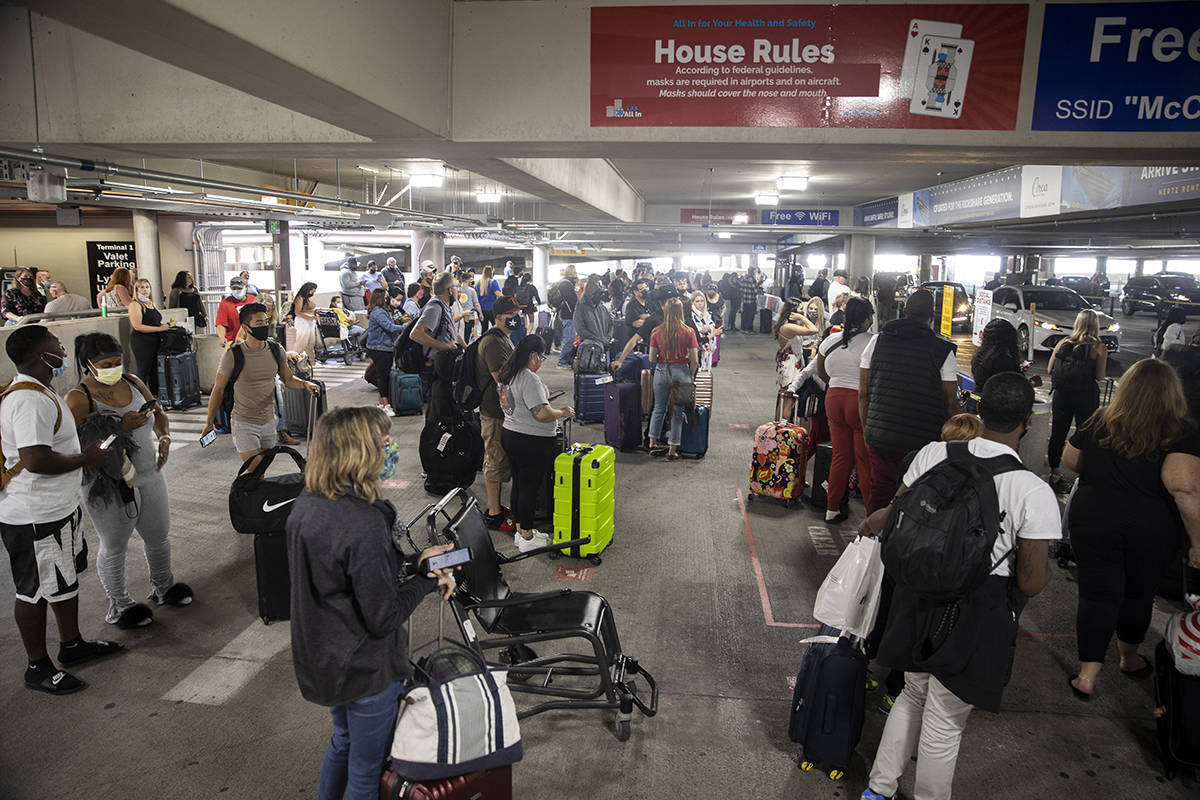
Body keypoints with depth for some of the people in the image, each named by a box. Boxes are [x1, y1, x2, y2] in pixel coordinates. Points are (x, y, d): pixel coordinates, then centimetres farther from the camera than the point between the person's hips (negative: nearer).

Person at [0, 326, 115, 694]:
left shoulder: (34, 391, 10)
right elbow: (35, 460, -32)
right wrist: (87, 459, -20)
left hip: (57, 508, 11)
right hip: (35, 518, -11)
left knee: (66, 579, 22)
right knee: (36, 591, 4)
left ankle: (71, 644, 38)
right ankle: (38, 668, 19)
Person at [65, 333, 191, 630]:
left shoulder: (133, 383, 3)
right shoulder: (78, 399, -16)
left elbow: (158, 414, 14)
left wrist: (165, 437, -5)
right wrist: (120, 428, -29)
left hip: (149, 476, 6)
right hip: (109, 487, -6)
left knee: (159, 537, 19)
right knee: (114, 549, 10)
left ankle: (163, 587, 42)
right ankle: (119, 606, 29)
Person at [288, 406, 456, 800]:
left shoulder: (305, 505, -5)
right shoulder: (364, 523, -32)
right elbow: (383, 619, -26)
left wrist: (413, 561, -5)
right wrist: (426, 579, -12)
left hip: (320, 660, 8)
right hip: (365, 670, -8)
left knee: (344, 740, 32)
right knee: (368, 768, 15)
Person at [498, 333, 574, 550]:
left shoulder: (506, 374, 8)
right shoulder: (529, 379, -22)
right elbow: (542, 414, -26)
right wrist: (564, 412, -8)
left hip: (509, 434, 9)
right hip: (531, 442, -9)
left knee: (518, 484, 17)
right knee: (530, 488, 2)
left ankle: (520, 531, 29)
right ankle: (527, 538, 12)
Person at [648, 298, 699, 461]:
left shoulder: (657, 332, -4)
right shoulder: (688, 332, -8)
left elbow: (652, 359, -1)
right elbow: (694, 360, -7)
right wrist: (690, 376, 8)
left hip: (661, 372, 2)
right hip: (681, 372, -2)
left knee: (659, 408, 20)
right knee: (678, 411, 8)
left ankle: (653, 443, 23)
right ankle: (672, 450, 12)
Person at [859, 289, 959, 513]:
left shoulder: (877, 341, 4)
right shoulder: (942, 350, -6)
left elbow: (863, 393, 6)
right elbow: (951, 404, -5)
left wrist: (867, 430, 16)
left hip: (879, 437, 3)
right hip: (923, 441, -3)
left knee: (879, 495, 14)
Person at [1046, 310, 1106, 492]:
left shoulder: (1063, 343, 2)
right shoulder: (1099, 347, -6)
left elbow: (1050, 370, 5)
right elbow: (1100, 376, -9)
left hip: (1061, 394, 3)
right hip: (1086, 397, -3)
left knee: (1057, 434, 10)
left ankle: (1054, 473, 18)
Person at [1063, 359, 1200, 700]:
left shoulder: (1100, 422, -3)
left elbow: (1070, 460, 9)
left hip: (1092, 518, 1)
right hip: (1152, 528, 0)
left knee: (1097, 594, 7)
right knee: (1138, 595, 20)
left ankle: (1087, 675, 5)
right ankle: (1129, 658, 42)